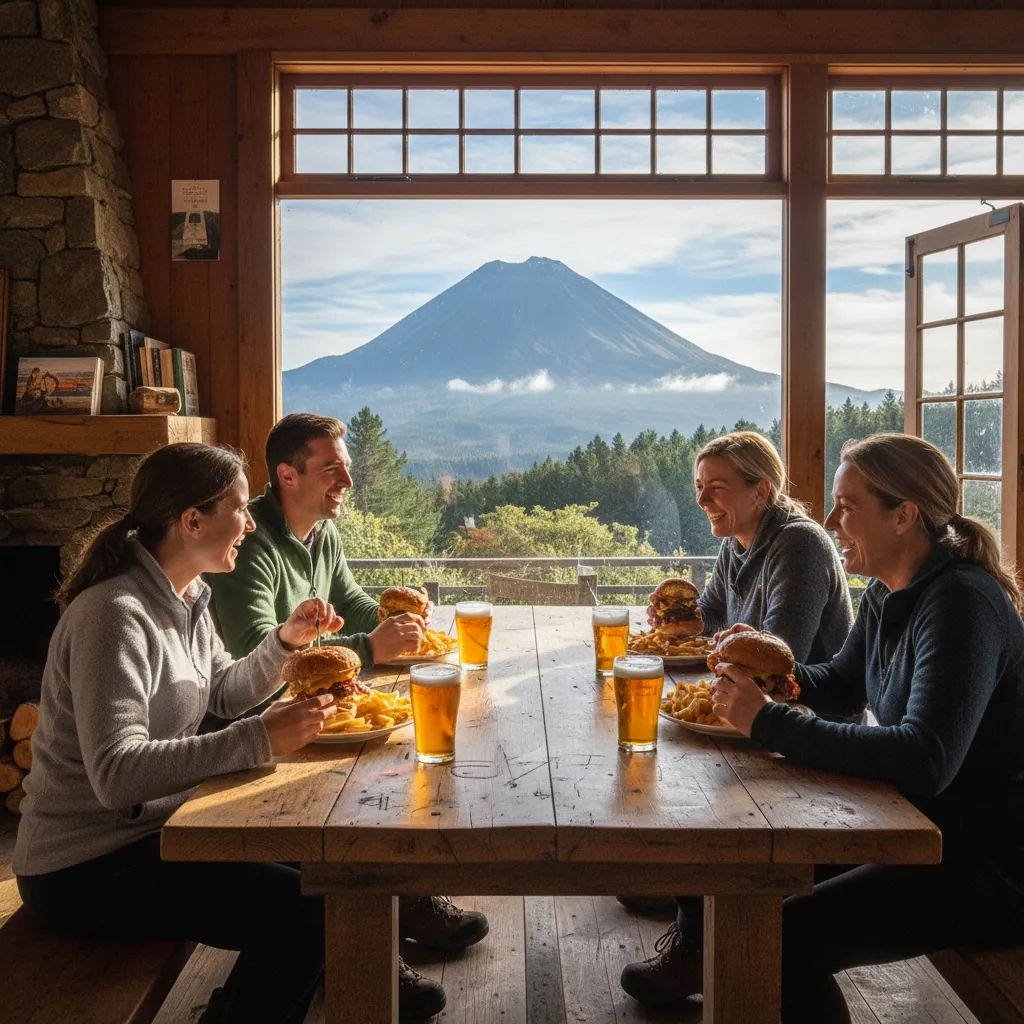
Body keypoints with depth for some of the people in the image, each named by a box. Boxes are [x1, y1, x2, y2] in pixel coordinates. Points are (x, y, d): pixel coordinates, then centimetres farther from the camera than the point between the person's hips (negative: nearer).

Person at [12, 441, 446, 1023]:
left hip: (155, 821, 9)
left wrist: (286, 641, -1)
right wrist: (260, 740, -37)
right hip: (86, 867, -9)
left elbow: (224, 693, 16)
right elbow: (116, 773, -32)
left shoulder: (187, 597, 4)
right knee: (302, 907, -21)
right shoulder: (116, 614, -25)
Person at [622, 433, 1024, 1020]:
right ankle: (698, 961, 32)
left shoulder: (961, 603, -25)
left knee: (791, 937, -22)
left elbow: (925, 761, -35)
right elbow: (842, 686, 19)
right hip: (924, 825, 9)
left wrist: (766, 723, -32)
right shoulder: (887, 593, 4)